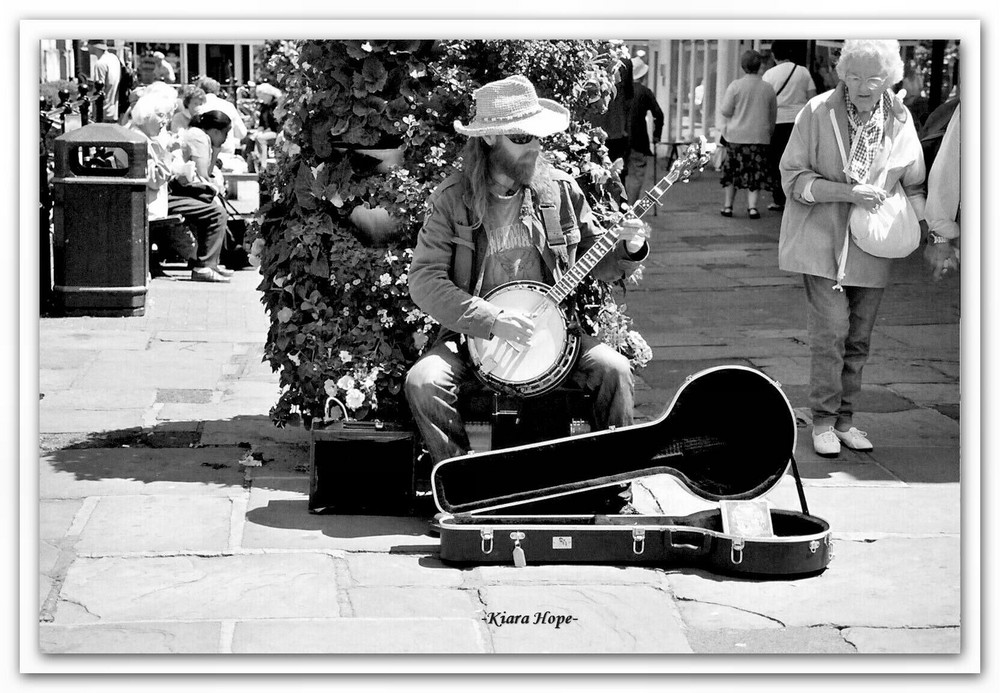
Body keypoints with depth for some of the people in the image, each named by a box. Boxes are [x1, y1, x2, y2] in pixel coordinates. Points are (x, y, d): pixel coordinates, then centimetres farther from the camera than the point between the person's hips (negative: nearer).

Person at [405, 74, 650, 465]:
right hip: (472, 333, -1)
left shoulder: (560, 190, 3)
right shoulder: (452, 199, -5)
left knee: (613, 369, -22)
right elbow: (424, 280, -12)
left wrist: (628, 251, -13)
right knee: (421, 383, -27)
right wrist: (491, 320, -23)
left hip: (550, 326, 2)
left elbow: (595, 262, 11)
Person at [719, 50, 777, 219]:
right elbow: (773, 115, 10)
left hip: (737, 135, -1)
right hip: (760, 137, 1)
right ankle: (752, 206, -3)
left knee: (731, 171, 10)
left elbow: (725, 111, -7)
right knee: (755, 173, 6)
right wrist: (769, 130, 25)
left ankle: (727, 206, 12)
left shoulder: (735, 86, -7)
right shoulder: (768, 88, 1)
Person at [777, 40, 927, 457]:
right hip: (822, 241, -4)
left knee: (859, 339, 9)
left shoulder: (899, 118, 1)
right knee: (831, 332, -12)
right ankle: (823, 421, 1)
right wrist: (849, 192, -20)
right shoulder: (818, 112, -10)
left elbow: (913, 184, 12)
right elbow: (793, 179, -9)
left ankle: (844, 420, 22)